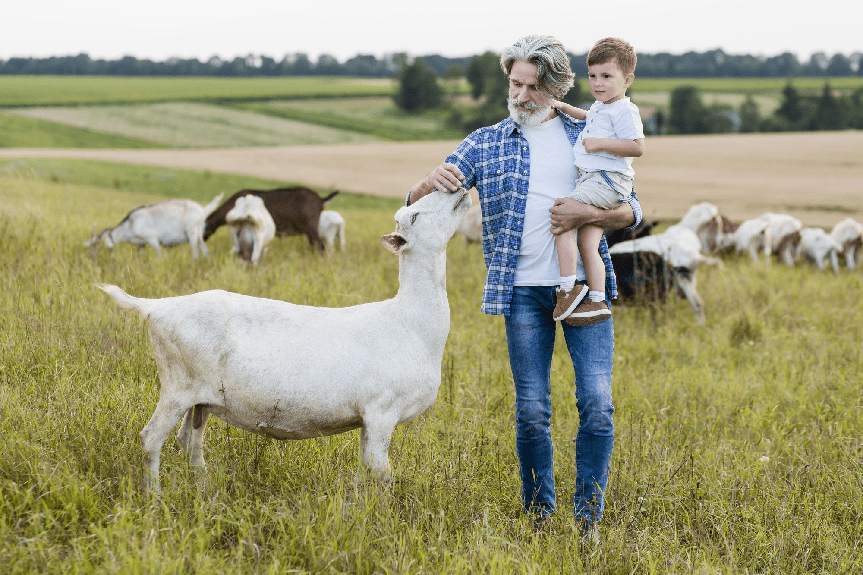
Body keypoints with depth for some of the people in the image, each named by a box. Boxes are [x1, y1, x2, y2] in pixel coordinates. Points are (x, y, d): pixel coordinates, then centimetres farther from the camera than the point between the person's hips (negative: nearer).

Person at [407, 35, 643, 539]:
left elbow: (632, 211, 9)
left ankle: (589, 515, 4)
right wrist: (432, 184, -20)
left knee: (597, 403, -8)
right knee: (532, 411, 1)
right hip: (524, 290, 0)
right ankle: (539, 515, 16)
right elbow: (415, 202, 5)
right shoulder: (485, 144, 7)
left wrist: (588, 214, -12)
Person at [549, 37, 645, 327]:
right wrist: (563, 107, 36)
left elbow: (637, 147, -20)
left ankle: (568, 289, -19)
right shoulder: (600, 108, 21)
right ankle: (596, 301, 1)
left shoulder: (624, 110, -10)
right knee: (587, 242, 3)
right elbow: (587, 117, 46)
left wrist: (600, 143, -22)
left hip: (607, 180, -10)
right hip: (594, 181, 10)